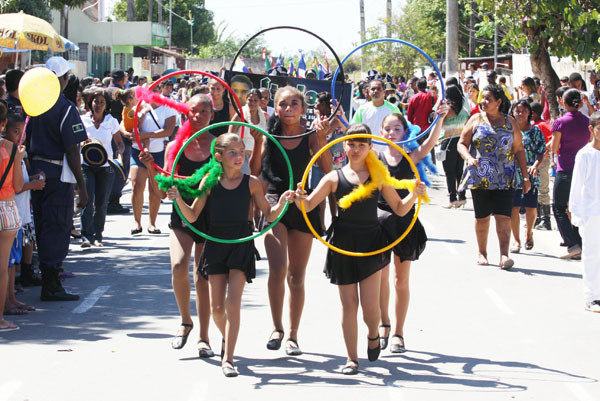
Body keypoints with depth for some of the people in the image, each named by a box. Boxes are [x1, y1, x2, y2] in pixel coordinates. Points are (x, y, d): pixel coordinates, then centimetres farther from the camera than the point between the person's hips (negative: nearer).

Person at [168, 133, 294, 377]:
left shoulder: (251, 183, 0)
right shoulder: (209, 182, 1)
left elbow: (269, 215, 4)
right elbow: (192, 216, 1)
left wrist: (282, 202, -15)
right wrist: (179, 200, -16)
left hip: (241, 245, -1)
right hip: (215, 244, 1)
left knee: (233, 301, -13)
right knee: (217, 306, 3)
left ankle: (227, 358, -11)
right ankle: (226, 338, 35)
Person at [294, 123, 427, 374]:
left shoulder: (378, 177, 4)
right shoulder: (334, 178, 3)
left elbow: (400, 209, 7)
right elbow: (308, 206, -1)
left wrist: (415, 194, -10)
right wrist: (300, 199, -22)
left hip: (371, 242, 0)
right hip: (343, 243, 0)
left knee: (370, 304, -6)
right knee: (349, 304, 3)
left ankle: (373, 335, 28)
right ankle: (352, 358, 14)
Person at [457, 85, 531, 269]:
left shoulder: (510, 122, 8)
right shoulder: (476, 120, 6)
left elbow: (519, 150, 11)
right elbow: (461, 144, 5)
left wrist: (525, 177, 6)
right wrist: (469, 158, -17)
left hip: (504, 178, 0)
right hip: (479, 177, 0)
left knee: (503, 216, -11)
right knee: (481, 217, 7)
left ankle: (504, 254, -15)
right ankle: (482, 253, 20)